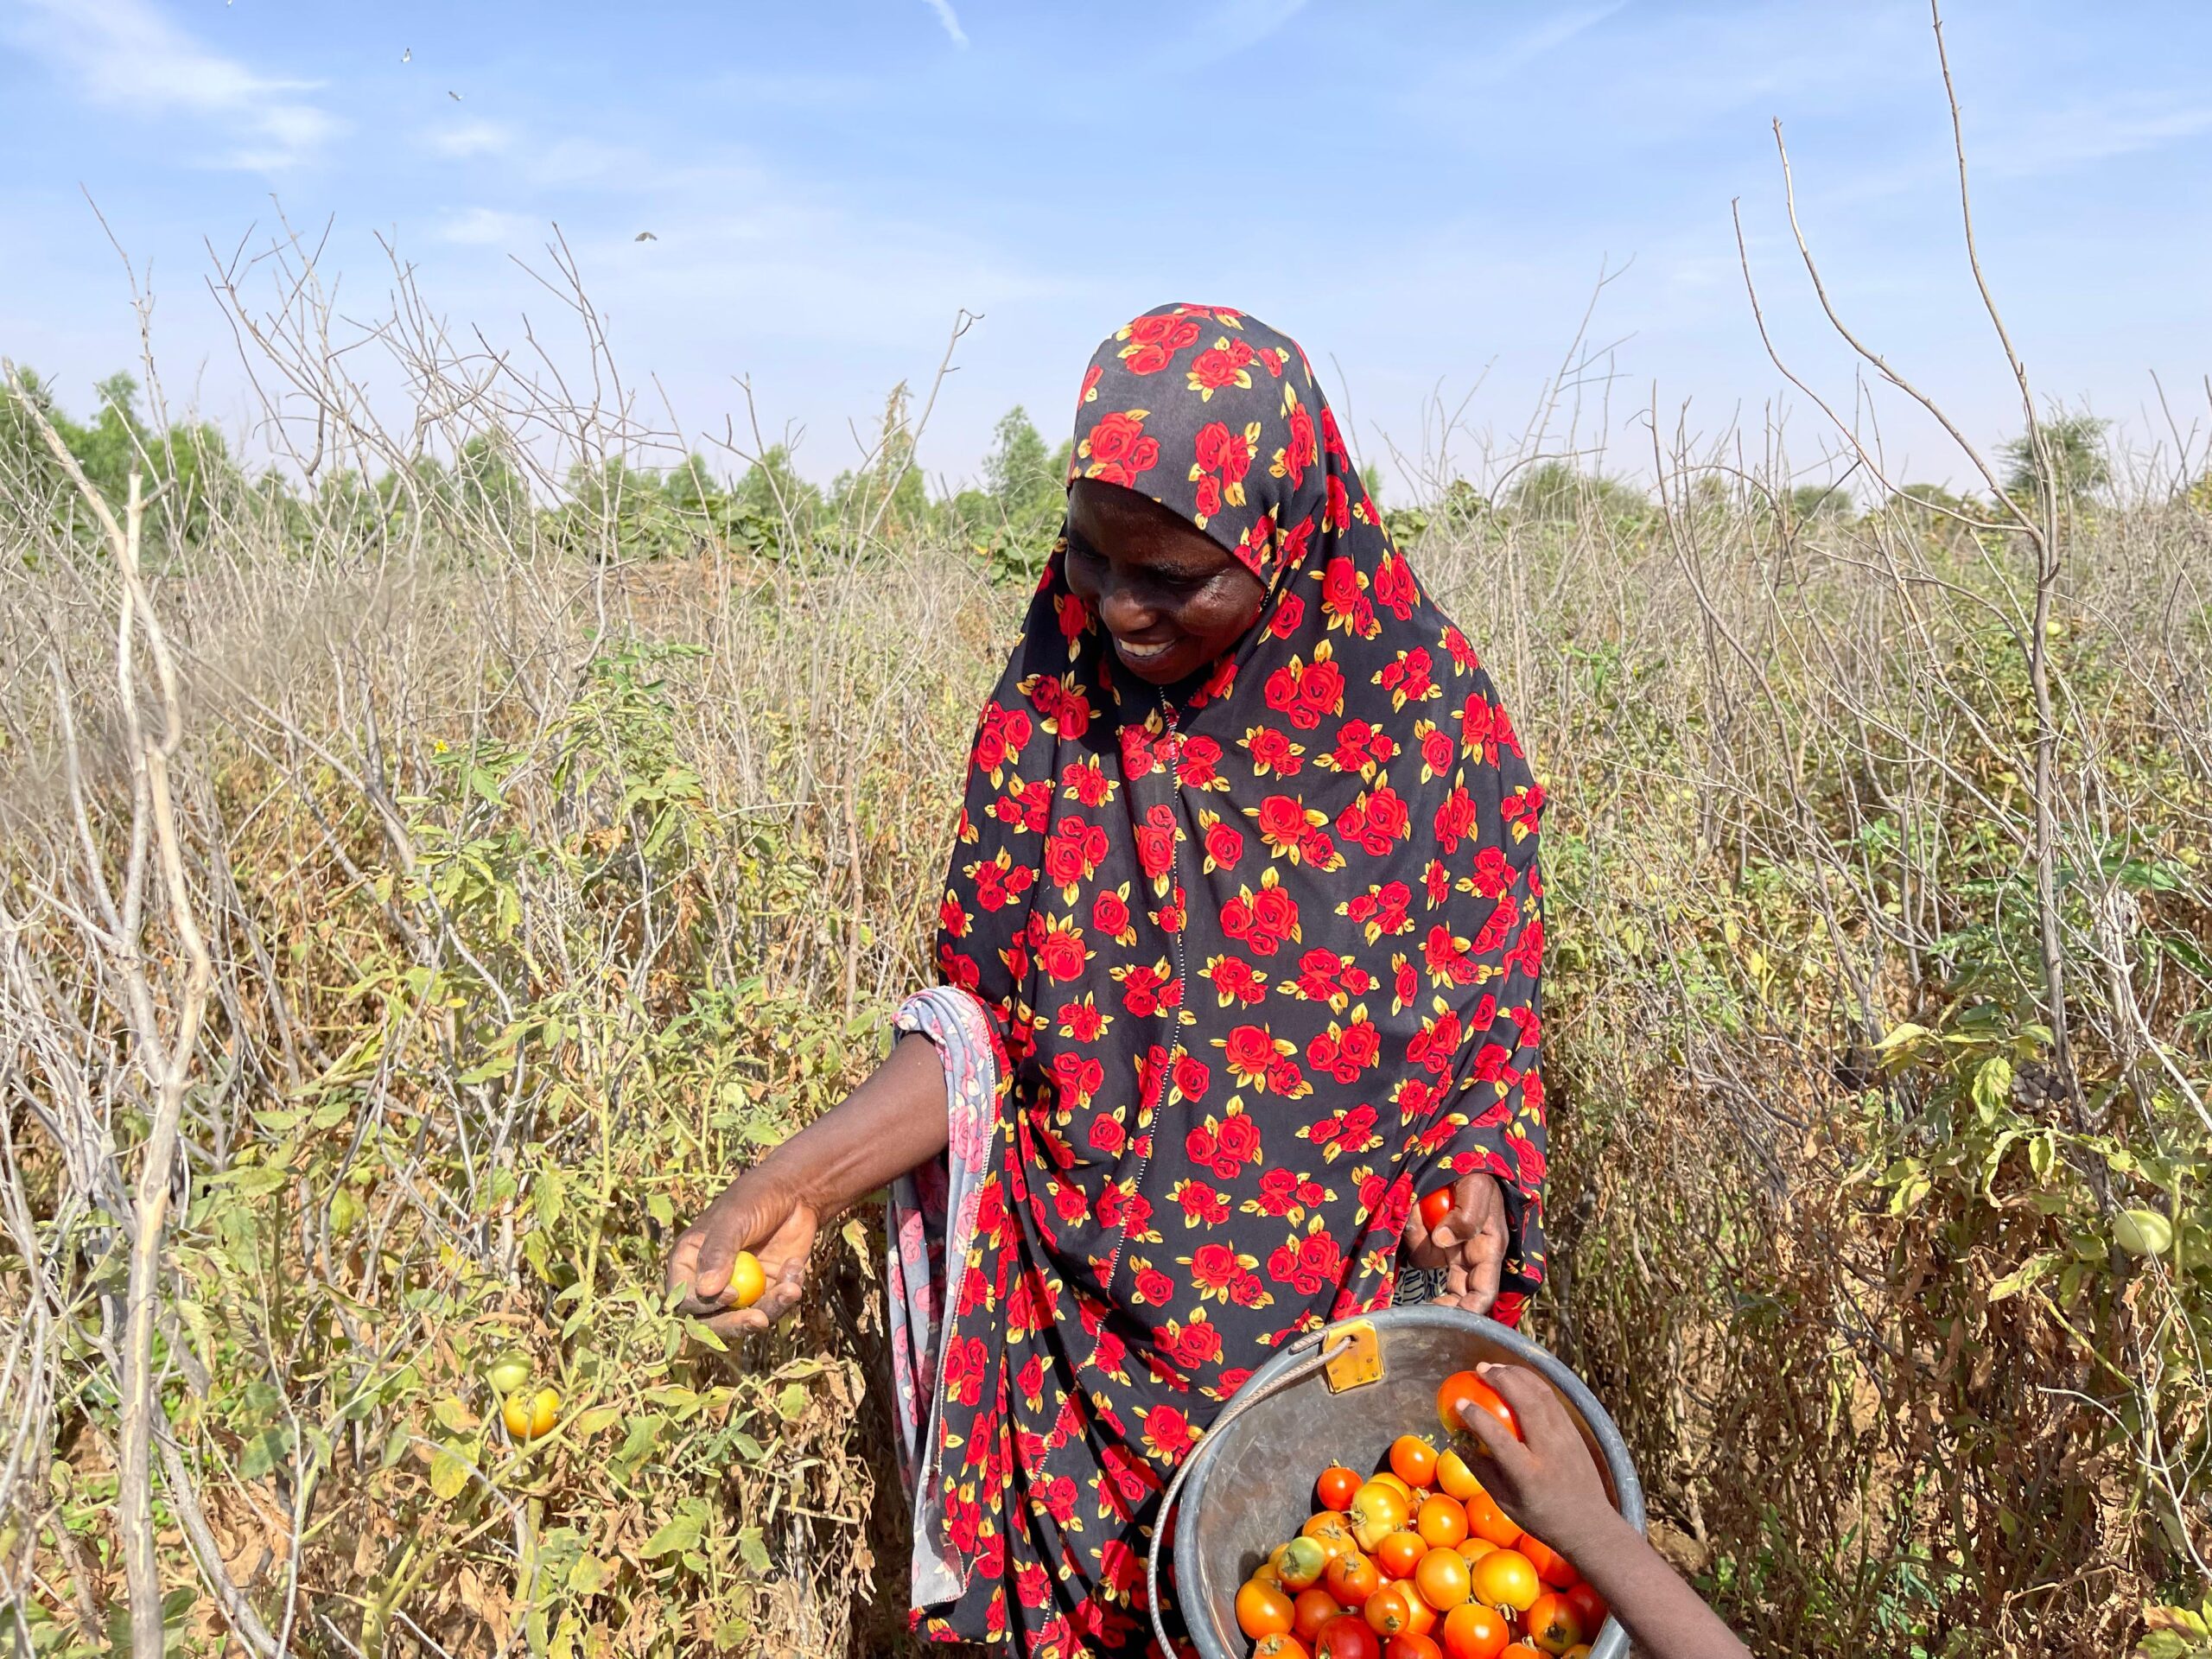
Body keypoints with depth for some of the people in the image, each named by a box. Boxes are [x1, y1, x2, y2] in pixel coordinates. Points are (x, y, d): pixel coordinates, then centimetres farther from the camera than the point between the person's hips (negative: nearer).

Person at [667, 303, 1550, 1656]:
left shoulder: (1427, 707, -13)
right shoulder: (1051, 700, -8)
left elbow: (1496, 1010, -2)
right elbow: (988, 1013, -3)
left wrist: (1478, 1170, -22)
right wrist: (800, 1180, -16)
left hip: (1353, 1324, -1)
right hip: (1097, 1329, 1)